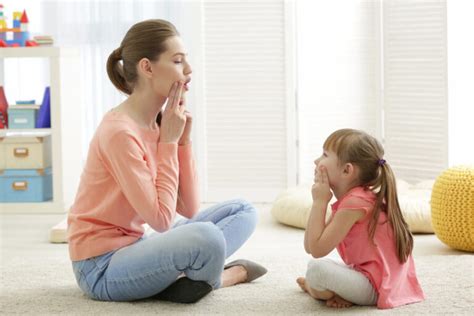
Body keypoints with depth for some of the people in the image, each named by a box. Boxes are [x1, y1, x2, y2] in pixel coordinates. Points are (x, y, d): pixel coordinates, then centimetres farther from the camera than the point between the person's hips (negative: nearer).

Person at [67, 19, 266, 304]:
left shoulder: (162, 121, 5)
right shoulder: (119, 132, -21)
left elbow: (189, 209, 2)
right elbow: (162, 219, -21)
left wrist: (183, 139, -6)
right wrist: (168, 142, -15)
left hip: (134, 247, 9)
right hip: (102, 267, -9)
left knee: (243, 211, 8)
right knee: (205, 237, -35)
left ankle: (183, 275, -12)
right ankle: (226, 275, -3)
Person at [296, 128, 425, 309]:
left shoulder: (354, 202, -19)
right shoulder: (354, 198, 11)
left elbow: (317, 249, -21)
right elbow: (309, 247, 6)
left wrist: (319, 201, -14)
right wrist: (320, 201, 0)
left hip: (375, 287, -11)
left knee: (317, 268, -28)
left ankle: (314, 290, 2)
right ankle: (339, 293, 10)